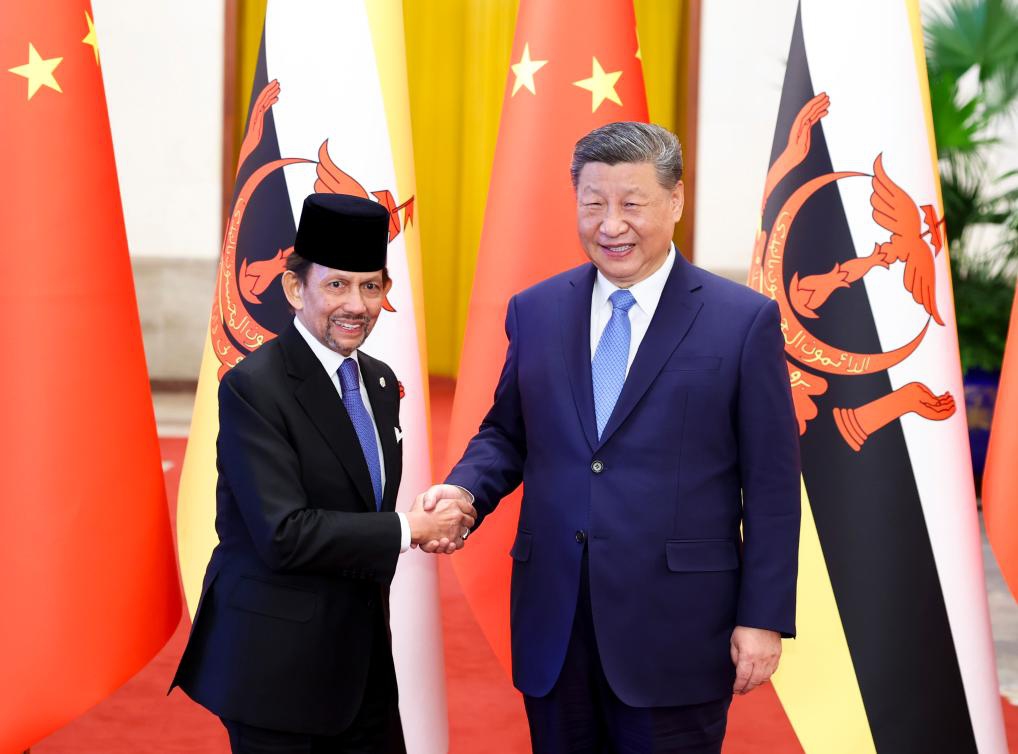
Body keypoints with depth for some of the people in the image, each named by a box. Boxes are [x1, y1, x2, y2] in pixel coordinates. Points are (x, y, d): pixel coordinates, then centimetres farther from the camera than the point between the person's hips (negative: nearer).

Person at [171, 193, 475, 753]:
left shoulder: (380, 382, 9)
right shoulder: (253, 387, -16)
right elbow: (284, 534, -23)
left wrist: (430, 522, -5)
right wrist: (409, 530, -16)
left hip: (363, 654, 7)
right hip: (277, 662, -7)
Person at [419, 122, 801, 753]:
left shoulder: (744, 321, -4)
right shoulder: (535, 311, 8)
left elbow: (771, 485, -3)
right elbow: (506, 433, 17)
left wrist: (765, 619, -6)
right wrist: (465, 490, -5)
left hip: (675, 628, -3)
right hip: (552, 624, 4)